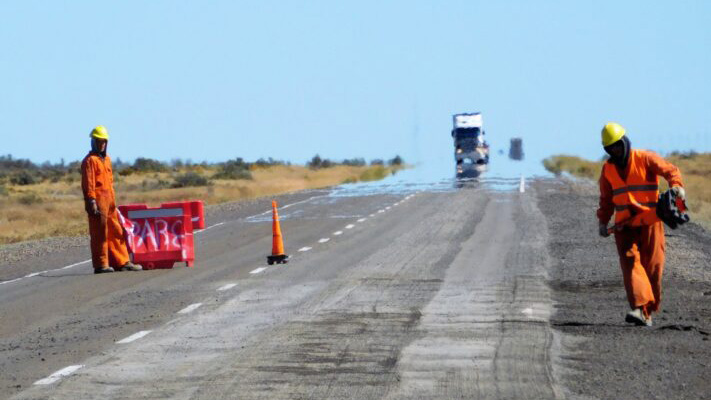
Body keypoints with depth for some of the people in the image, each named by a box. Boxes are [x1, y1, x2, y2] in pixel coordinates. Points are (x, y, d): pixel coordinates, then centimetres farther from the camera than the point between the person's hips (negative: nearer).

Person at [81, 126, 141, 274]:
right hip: (98, 204, -9)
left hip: (109, 202, 9)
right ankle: (100, 265, -2)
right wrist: (92, 202, -19)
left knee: (116, 232, 11)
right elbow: (88, 183, -14)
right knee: (99, 234, -5)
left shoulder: (106, 159, 20)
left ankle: (122, 262, 16)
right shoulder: (90, 160, -7)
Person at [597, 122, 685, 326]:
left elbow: (670, 170, -12)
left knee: (652, 266, -1)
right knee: (630, 261, -16)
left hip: (649, 221, -3)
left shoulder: (645, 159, -2)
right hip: (624, 225, 3)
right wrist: (603, 221, 11)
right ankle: (640, 308, -28)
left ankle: (648, 311, 11)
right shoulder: (608, 168, 12)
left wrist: (676, 185, -32)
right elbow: (606, 198, 21)